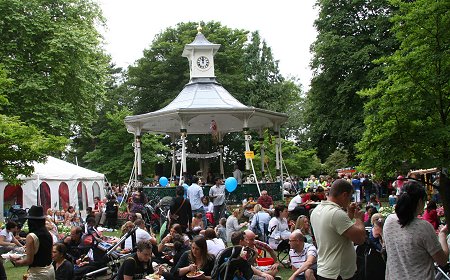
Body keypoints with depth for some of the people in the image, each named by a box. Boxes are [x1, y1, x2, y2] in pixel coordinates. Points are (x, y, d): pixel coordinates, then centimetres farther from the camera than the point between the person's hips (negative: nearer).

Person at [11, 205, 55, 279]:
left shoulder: (31, 236, -16)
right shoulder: (48, 234, 3)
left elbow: (29, 260, -16)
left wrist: (16, 262, 0)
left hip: (38, 273, -7)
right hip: (50, 269, 7)